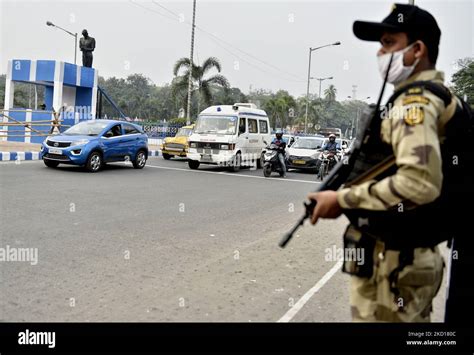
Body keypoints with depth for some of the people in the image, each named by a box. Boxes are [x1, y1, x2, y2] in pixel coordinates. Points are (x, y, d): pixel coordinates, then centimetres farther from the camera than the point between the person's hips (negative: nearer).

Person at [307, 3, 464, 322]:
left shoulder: (415, 102, -16)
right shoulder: (437, 97, 15)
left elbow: (420, 183, -31)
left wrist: (342, 199, -20)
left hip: (393, 263, -10)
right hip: (413, 259, 10)